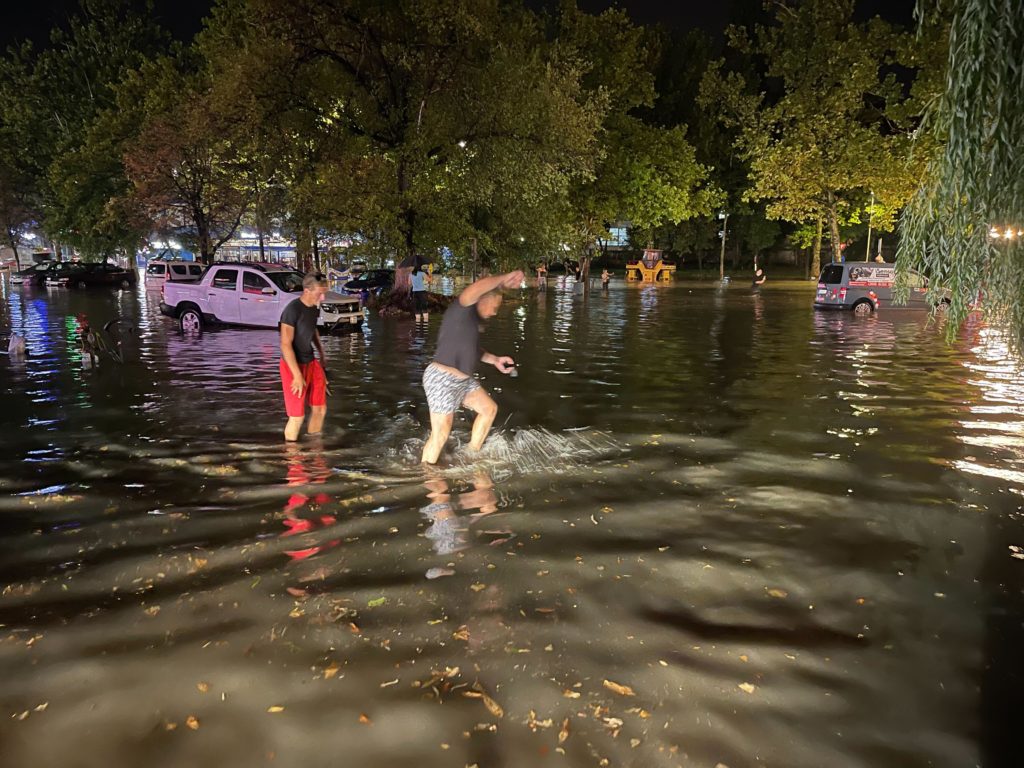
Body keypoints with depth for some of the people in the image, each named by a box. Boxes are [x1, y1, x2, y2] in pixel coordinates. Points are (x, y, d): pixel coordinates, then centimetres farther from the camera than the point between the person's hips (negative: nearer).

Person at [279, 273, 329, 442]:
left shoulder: (314, 308, 1)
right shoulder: (292, 310, -23)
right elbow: (285, 345, -23)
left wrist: (322, 355, 22)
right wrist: (297, 375, -23)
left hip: (311, 362, 8)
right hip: (293, 365, -8)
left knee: (320, 409, 12)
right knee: (297, 416, -3)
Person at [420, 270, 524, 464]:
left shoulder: (472, 317, 12)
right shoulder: (461, 309, -17)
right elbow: (477, 288, -37)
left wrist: (495, 360, 13)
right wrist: (504, 279, -26)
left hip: (462, 380, 10)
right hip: (442, 380, -10)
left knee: (489, 409, 17)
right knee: (440, 435, -4)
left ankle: (473, 454, 31)